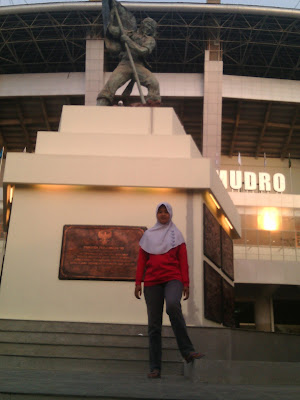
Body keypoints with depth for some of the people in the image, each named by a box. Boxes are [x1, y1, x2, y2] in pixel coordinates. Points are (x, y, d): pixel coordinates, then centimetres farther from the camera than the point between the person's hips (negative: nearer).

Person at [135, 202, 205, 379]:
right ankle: (155, 367, 3)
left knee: (173, 305, -33)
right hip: (152, 281, 2)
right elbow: (141, 260, 14)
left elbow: (183, 260, 8)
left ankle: (187, 351, -25)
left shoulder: (176, 234, 13)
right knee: (154, 324, -1)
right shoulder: (148, 235, 16)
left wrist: (186, 283, -1)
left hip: (173, 278, -2)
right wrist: (138, 282, 5)